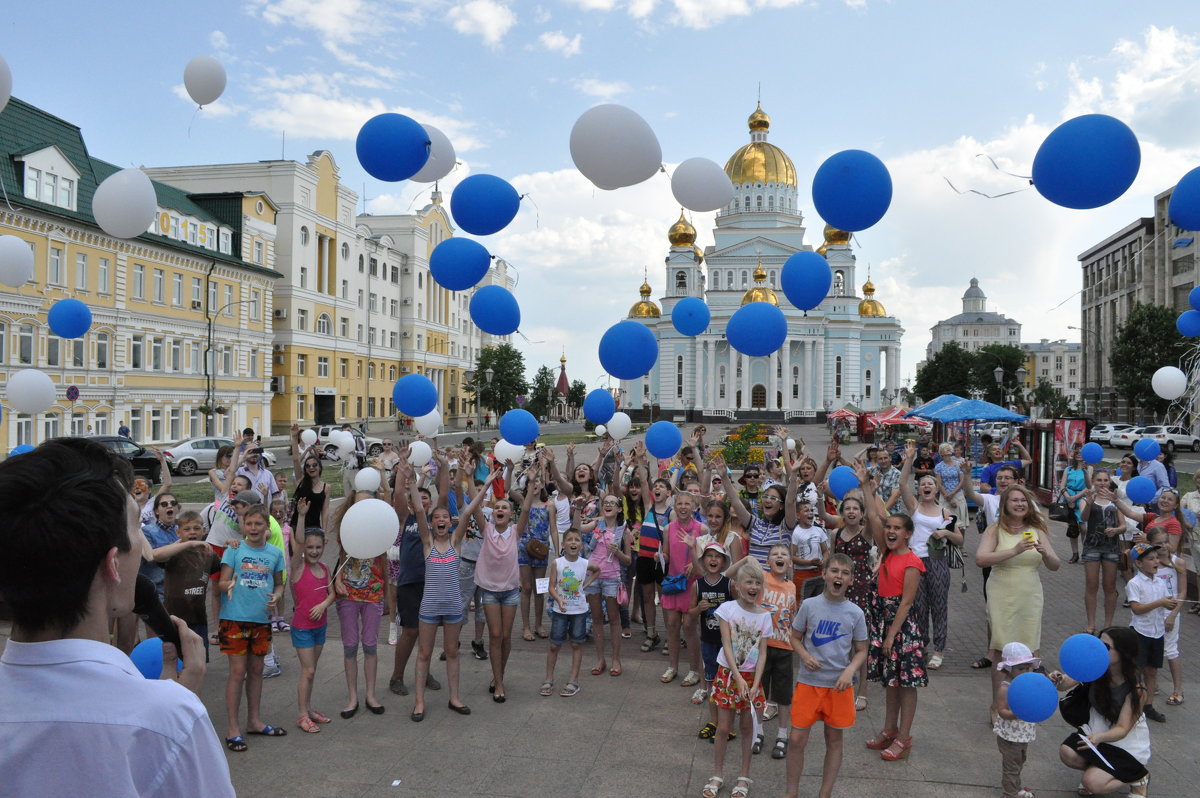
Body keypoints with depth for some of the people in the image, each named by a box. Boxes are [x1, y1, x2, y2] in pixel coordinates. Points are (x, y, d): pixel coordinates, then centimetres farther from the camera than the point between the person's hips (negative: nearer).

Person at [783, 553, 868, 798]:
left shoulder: (855, 613, -4)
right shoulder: (809, 605, -6)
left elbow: (861, 650, 4)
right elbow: (795, 638, 5)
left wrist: (850, 670, -14)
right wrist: (805, 656, -14)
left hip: (840, 685, 1)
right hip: (808, 682, -1)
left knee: (834, 740, 12)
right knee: (797, 739, 2)